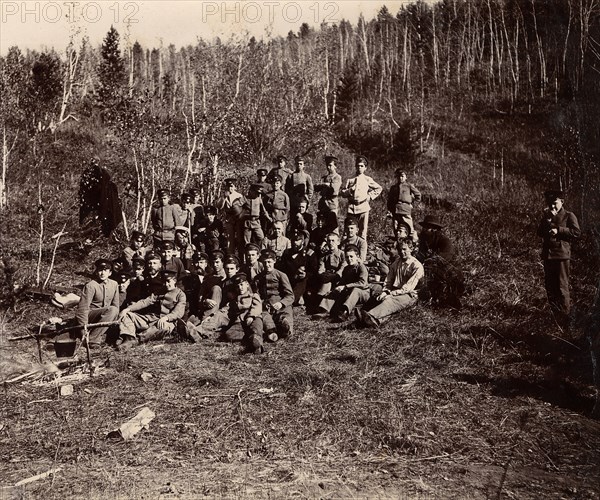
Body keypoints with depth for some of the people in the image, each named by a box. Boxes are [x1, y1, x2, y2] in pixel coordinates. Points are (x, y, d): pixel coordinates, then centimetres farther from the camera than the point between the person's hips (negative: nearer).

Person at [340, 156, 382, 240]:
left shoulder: (367, 179, 11)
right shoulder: (350, 180, 13)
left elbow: (379, 188, 19)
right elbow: (342, 193, 9)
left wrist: (370, 196, 8)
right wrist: (350, 190, -9)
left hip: (363, 206, -1)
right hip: (351, 207, 1)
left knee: (363, 230, -4)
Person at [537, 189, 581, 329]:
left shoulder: (569, 216, 2)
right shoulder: (546, 216, 17)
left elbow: (576, 232, -10)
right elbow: (540, 233, 5)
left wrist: (558, 230, -14)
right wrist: (547, 220, -7)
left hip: (562, 256, -6)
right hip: (547, 255, 6)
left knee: (562, 287, -7)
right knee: (549, 286, 9)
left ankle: (565, 317, -3)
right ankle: (554, 316, 19)